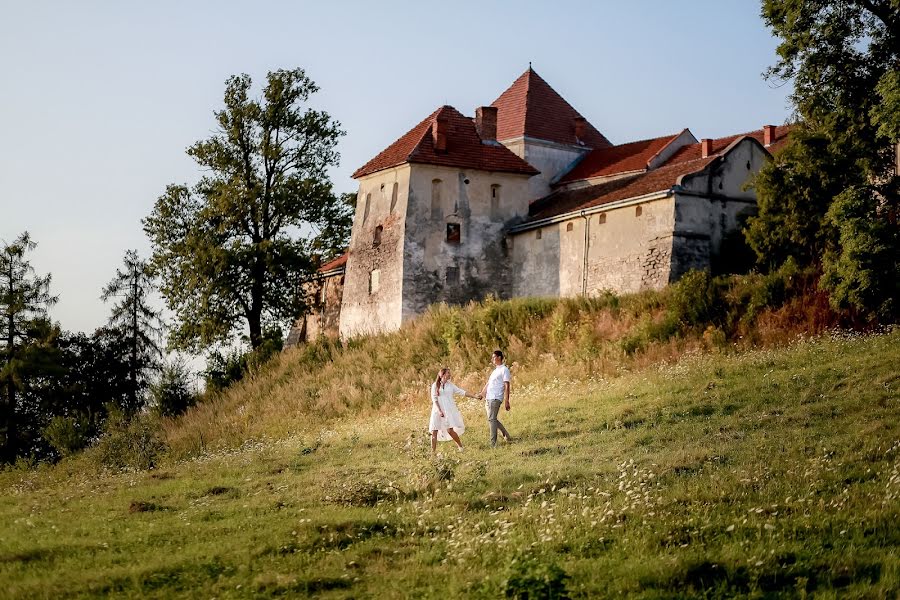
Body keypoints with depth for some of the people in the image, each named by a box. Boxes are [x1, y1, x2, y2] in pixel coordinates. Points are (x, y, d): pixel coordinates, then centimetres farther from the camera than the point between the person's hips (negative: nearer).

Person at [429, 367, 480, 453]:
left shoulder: (450, 385, 9)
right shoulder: (435, 385, 2)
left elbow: (462, 392, 7)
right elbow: (434, 399, -3)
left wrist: (475, 397, 1)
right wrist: (439, 411, -13)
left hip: (449, 410, 0)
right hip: (438, 410, 0)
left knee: (450, 430, -12)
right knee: (434, 431, -4)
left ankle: (460, 446, 8)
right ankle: (433, 452, 3)